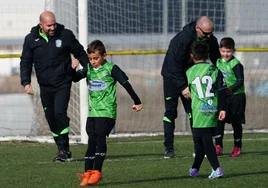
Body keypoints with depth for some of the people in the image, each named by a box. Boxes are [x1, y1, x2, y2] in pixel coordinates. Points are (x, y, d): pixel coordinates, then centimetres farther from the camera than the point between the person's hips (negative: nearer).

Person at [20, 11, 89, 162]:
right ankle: (64, 151, 16)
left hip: (63, 83, -3)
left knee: (59, 112, -19)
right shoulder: (31, 39, 1)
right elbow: (25, 62, 7)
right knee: (51, 118, 6)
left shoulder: (66, 35, -4)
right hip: (45, 86, 4)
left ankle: (64, 149, -13)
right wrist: (26, 82, -4)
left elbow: (80, 53, 9)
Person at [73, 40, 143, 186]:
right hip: (92, 112, 5)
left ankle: (97, 171, -13)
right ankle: (88, 173, 0)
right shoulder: (89, 69, 9)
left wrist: (136, 101, -2)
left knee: (100, 137, -14)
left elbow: (126, 84, -3)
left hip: (107, 112, -5)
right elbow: (75, 78, 18)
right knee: (91, 141, 2)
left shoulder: (111, 69, -6)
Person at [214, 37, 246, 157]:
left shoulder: (236, 65, -13)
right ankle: (218, 146, 2)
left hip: (236, 96, -5)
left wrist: (230, 89, -25)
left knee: (236, 122, 4)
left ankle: (237, 147, 16)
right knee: (219, 121, -3)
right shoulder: (219, 62, 7)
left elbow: (240, 81, -15)